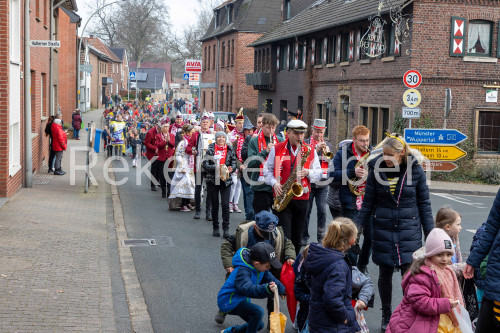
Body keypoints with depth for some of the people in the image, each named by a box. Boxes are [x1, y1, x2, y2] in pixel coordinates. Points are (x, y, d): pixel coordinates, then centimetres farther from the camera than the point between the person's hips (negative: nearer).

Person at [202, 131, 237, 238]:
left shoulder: (230, 150, 5)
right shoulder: (210, 149, 2)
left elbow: (234, 164, 7)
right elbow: (205, 164, -4)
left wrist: (230, 169, -14)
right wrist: (216, 168, -19)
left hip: (226, 180, 0)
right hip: (213, 180, 0)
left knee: (225, 204, -8)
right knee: (215, 204, 7)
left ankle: (226, 228, -2)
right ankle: (215, 228, 18)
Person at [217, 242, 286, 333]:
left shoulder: (260, 267, -2)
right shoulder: (243, 271, -32)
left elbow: (270, 278, 17)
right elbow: (248, 289, -49)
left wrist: (282, 290, 9)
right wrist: (266, 289, -64)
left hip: (241, 300, 10)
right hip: (229, 301, -10)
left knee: (259, 325, 15)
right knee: (258, 311, -28)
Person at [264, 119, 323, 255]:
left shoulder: (310, 151, 8)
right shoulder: (276, 149, 4)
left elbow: (319, 173, 10)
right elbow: (267, 169, 9)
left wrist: (308, 172, -11)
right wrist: (274, 183, -8)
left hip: (302, 198, 2)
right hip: (282, 198, -2)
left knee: (297, 238, 9)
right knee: (284, 236, -9)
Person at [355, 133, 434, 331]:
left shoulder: (415, 170, -4)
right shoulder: (377, 170, -3)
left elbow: (424, 203, 3)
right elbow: (368, 203, 4)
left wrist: (430, 233, 2)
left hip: (409, 229, -1)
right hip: (383, 230, 1)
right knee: (385, 273, 9)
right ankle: (386, 316, 25)